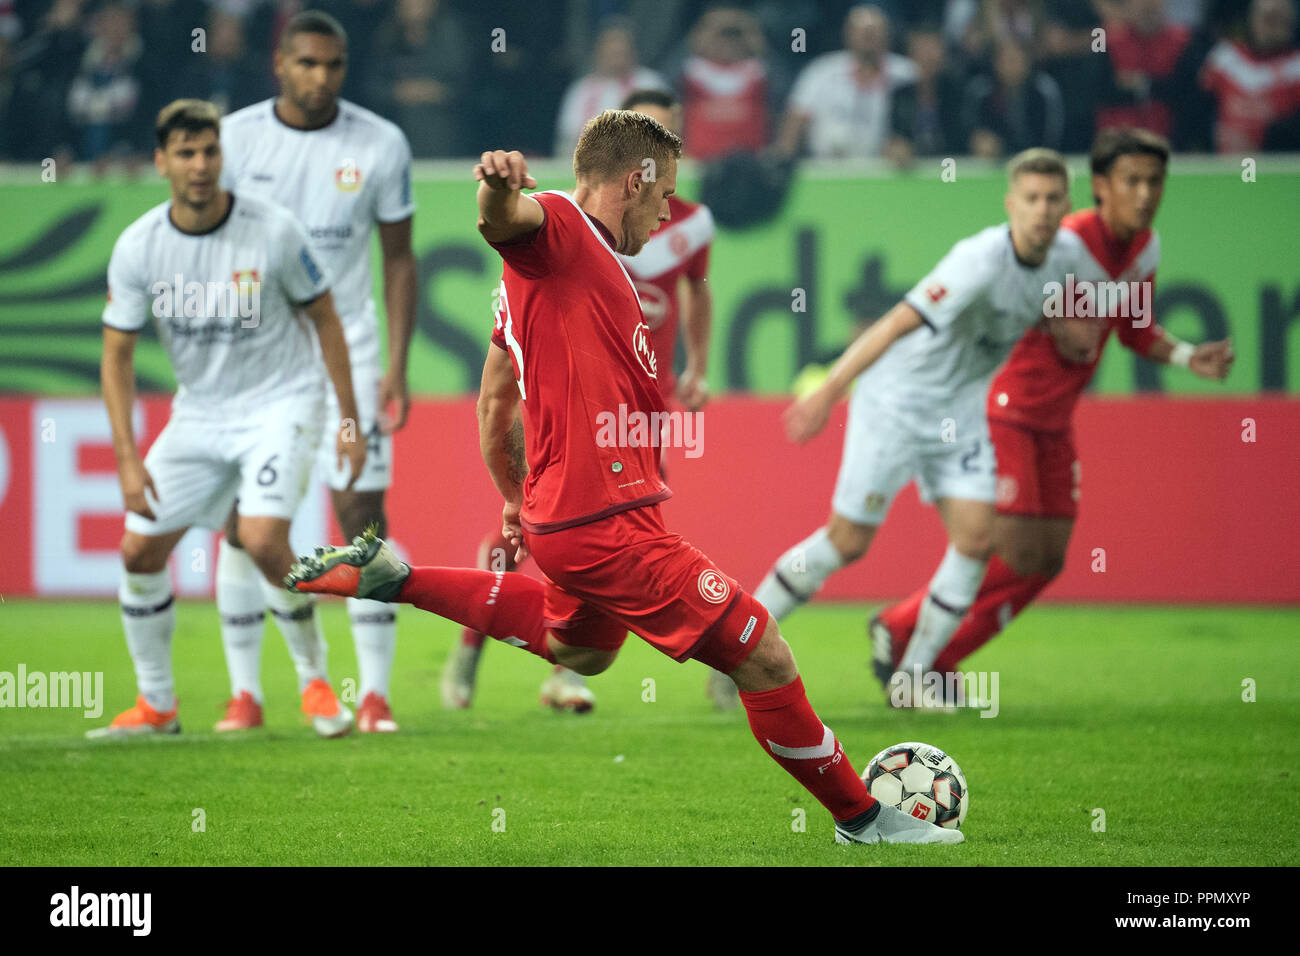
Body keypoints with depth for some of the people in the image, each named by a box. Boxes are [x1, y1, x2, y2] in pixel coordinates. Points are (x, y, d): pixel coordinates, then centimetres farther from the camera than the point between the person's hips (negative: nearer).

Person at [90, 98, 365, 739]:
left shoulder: (273, 231, -15)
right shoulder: (137, 247, -8)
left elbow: (323, 319, -2)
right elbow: (117, 355, -1)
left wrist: (350, 421, -2)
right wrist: (127, 458, -9)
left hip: (280, 402, -4)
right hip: (199, 411, 4)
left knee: (261, 539, -25)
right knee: (139, 549, -2)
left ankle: (314, 677, -2)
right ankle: (155, 704, 16)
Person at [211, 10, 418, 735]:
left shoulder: (381, 145, -2)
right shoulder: (236, 138, -3)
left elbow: (399, 258, 4)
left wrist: (398, 368, -2)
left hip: (347, 350, 0)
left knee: (363, 512, -6)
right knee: (244, 522, -1)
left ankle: (376, 694, -2)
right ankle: (245, 692, 7)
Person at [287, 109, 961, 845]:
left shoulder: (597, 267, 20)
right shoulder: (558, 228, -9)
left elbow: (495, 401, 27)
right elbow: (504, 219, -35)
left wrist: (516, 500, 35)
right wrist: (501, 185, -57)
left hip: (560, 507, 11)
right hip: (606, 522, -11)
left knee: (580, 650, 37)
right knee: (763, 658, -8)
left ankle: (392, 576, 33)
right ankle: (862, 817, 5)